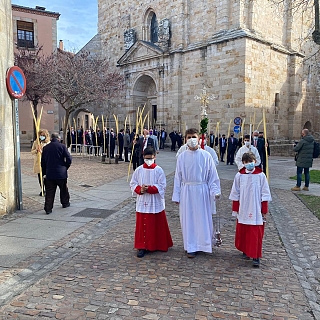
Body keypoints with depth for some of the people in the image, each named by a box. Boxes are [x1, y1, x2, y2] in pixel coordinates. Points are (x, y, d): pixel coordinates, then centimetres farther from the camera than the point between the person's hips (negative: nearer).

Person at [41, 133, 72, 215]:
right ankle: (65, 203, 33)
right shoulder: (62, 146, -7)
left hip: (49, 173, 2)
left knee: (49, 191, 4)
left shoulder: (45, 147, 5)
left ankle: (48, 208, 0)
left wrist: (44, 172, 17)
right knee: (63, 189, 18)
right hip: (61, 173, -2)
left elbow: (43, 162, 10)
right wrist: (66, 167, 6)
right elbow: (69, 159, -10)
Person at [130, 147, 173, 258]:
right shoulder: (139, 170, 2)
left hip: (155, 203, -2)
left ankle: (159, 245, 25)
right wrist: (140, 190, -15)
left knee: (157, 225, 8)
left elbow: (162, 186, -8)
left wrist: (149, 188, -20)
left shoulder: (158, 170, -5)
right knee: (142, 224, 5)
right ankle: (142, 247, 14)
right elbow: (133, 184, 4)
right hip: (142, 202, 2)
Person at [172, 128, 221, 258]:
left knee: (203, 218, 6)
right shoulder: (182, 157, 1)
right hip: (186, 190, 1)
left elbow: (212, 175, 1)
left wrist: (215, 190, -8)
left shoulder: (206, 156, -3)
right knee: (188, 219, 6)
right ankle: (191, 247, 19)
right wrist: (176, 195, 4)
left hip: (202, 190, -1)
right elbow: (178, 177, 5)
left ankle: (204, 244, 25)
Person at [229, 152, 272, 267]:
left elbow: (265, 194, -1)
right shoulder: (239, 176, -1)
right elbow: (235, 193, 6)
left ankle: (256, 257, 5)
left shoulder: (261, 175, -6)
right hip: (243, 210, 3)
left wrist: (264, 210, -1)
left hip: (256, 211, -2)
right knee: (242, 232, 13)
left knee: (256, 234, -2)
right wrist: (235, 209, 6)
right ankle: (245, 250, 33)